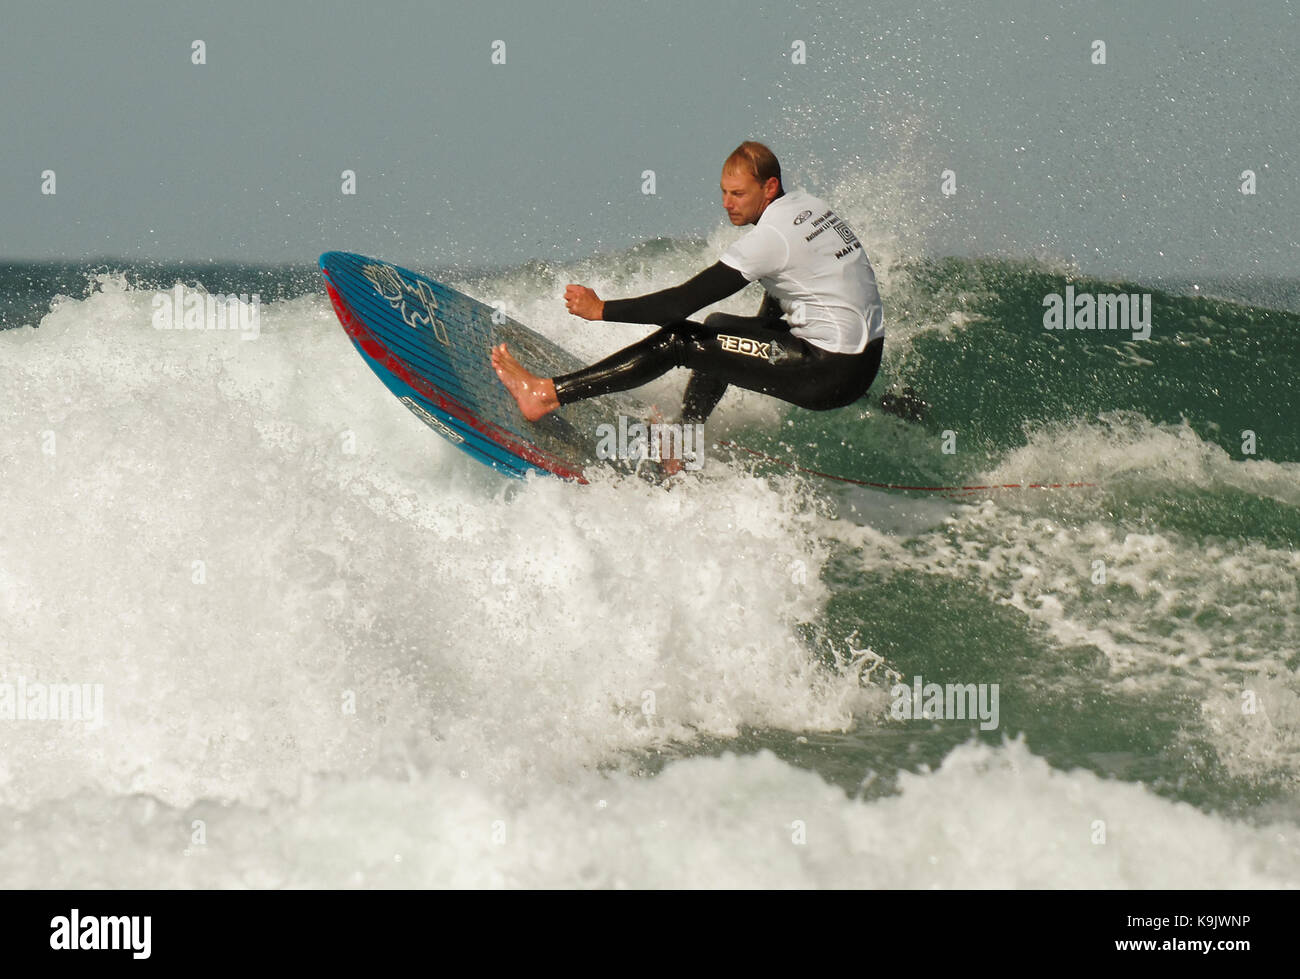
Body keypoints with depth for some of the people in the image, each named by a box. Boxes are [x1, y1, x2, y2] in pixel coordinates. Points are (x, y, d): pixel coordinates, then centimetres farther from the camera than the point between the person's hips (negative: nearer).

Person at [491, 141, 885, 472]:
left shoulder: (771, 237, -20)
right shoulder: (808, 206, 9)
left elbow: (685, 301, -20)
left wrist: (602, 310, -13)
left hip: (832, 375, -9)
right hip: (865, 357, 9)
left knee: (677, 341, -9)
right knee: (718, 327, 29)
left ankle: (545, 395, -8)